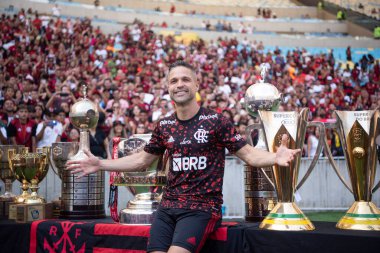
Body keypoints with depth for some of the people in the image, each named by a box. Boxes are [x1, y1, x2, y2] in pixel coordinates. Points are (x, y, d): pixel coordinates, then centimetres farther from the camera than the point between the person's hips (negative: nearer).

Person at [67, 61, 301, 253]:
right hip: (168, 207, 5)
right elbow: (142, 160, 21)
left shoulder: (216, 121, -4)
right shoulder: (164, 126, 9)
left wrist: (275, 157, -26)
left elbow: (249, 154, -5)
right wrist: (100, 164, 16)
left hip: (202, 208, -5)